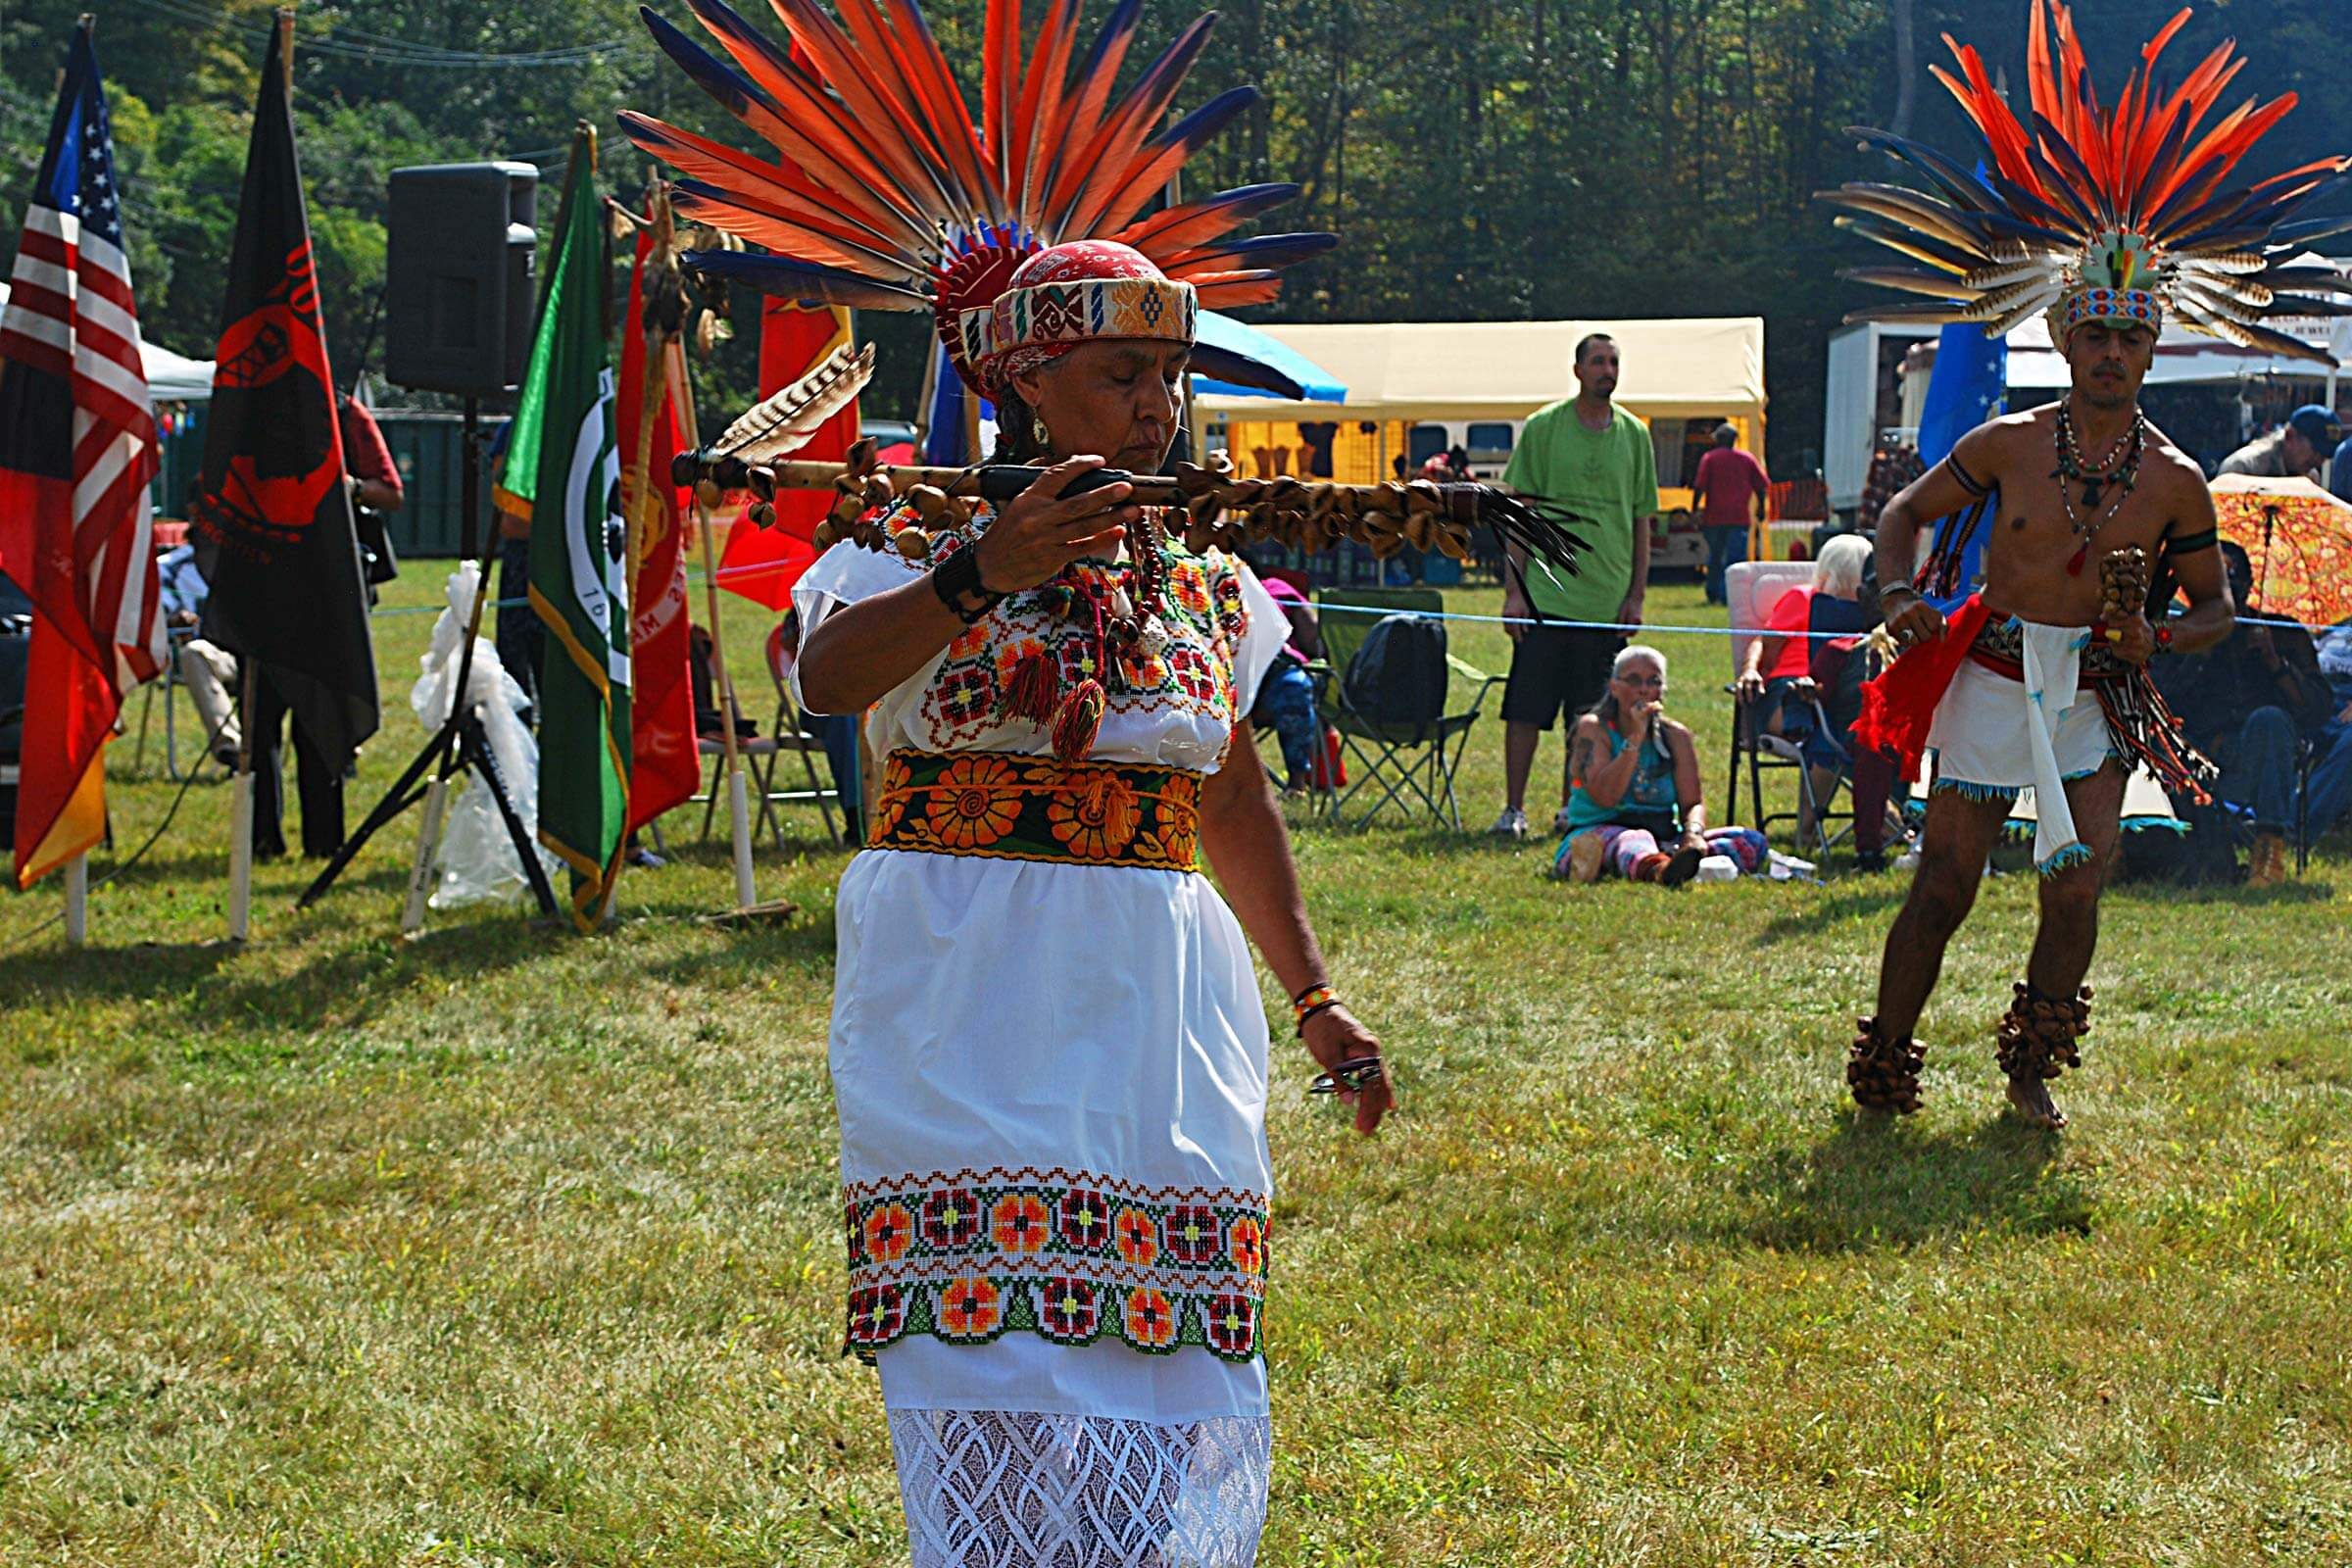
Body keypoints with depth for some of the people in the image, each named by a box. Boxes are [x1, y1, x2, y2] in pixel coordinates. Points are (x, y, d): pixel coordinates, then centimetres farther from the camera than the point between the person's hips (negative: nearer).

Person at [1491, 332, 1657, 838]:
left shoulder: (1634, 434, 8)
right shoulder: (1543, 427, 0)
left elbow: (1642, 520, 12)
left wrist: (1636, 594, 6)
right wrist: (1514, 588, -5)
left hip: (1608, 601, 3)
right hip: (1547, 594, -2)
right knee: (1527, 709, -3)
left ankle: (1572, 807, 17)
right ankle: (1514, 808, 4)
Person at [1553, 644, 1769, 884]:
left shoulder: (1675, 736, 11)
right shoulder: (1593, 728, -1)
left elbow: (1693, 801, 2)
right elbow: (1604, 797, -15)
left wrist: (1693, 833, -22)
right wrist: (1635, 738, -17)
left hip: (1663, 840, 4)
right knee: (1634, 840, -39)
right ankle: (1659, 870, -75)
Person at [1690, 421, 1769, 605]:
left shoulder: (1709, 458, 1)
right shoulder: (1748, 458, 6)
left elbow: (1699, 487, -7)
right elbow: (1762, 485, 6)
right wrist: (1760, 508, 17)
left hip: (1714, 516, 0)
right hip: (1740, 517, 0)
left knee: (1715, 556, 16)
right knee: (1735, 557, -3)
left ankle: (1712, 594, 24)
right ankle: (1728, 595, -14)